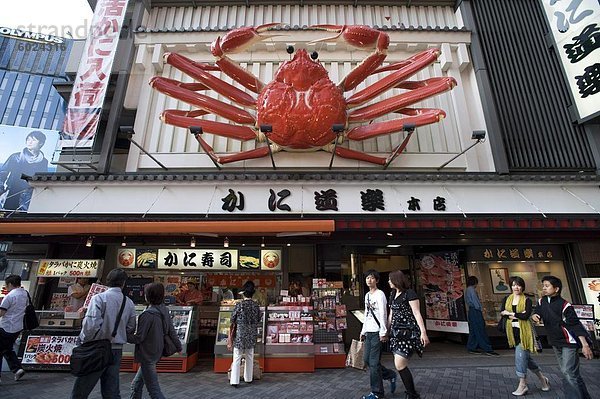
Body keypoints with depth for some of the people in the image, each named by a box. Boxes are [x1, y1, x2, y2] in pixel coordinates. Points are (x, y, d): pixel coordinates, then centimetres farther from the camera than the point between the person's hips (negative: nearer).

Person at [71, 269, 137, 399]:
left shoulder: (99, 298, -12)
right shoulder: (129, 303, 1)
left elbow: (91, 324, -21)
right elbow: (130, 329, 3)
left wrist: (83, 340, -3)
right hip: (117, 350, 4)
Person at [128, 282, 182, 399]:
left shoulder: (148, 314, -24)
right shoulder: (164, 310, 0)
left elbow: (138, 338, -18)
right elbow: (172, 331, 7)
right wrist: (178, 346, 19)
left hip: (147, 355, -8)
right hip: (157, 353, 8)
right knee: (136, 385, 25)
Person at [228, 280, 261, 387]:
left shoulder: (239, 305, -13)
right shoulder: (256, 306, -2)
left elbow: (233, 323, -9)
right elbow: (258, 321, 6)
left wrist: (230, 337, -1)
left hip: (240, 335, -4)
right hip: (252, 336, 4)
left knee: (237, 359, 5)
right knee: (250, 357, 17)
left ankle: (234, 381, 6)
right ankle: (248, 378, 29)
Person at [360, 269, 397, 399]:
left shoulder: (380, 294, -9)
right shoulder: (367, 295, 14)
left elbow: (383, 314, -14)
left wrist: (383, 332, -18)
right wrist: (363, 331, 17)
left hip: (377, 332, -8)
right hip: (369, 332, 8)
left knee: (374, 362, -3)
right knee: (367, 360, 13)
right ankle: (390, 375, 31)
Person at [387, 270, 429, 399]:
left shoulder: (409, 293, -9)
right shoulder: (393, 294, 13)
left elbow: (417, 313, -12)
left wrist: (423, 332, -18)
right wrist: (386, 330, 19)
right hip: (396, 331, 8)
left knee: (400, 365, -10)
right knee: (400, 365, 9)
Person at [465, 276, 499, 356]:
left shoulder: (467, 290, 16)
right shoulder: (472, 289, -13)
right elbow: (475, 301, -16)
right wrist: (479, 308, -3)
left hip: (471, 311, 10)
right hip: (475, 311, -10)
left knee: (473, 331, 12)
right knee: (481, 331, -6)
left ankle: (471, 348, 15)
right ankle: (487, 350, -2)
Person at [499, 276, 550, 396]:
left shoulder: (527, 300, -5)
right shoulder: (507, 299, 6)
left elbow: (526, 316, -17)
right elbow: (502, 312, -7)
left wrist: (510, 313, -13)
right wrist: (519, 315, -15)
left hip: (524, 331, -5)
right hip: (513, 332, 5)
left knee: (520, 357, -4)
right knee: (526, 357, 15)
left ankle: (522, 385, 10)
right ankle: (542, 378, 37)